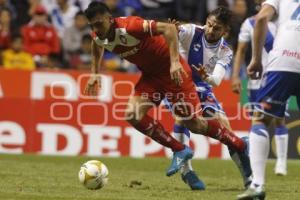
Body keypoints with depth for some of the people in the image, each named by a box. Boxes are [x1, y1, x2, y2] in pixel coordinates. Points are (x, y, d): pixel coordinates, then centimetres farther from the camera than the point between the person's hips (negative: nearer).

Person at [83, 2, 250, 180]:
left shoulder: (129, 27, -30)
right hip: (150, 75, 8)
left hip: (172, 71, -8)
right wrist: (95, 73, 18)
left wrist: (175, 61, -39)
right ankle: (180, 151, 2)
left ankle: (242, 147, 18)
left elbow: (169, 28, -34)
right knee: (133, 115, -12)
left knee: (195, 124, -4)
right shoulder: (99, 37, -5)